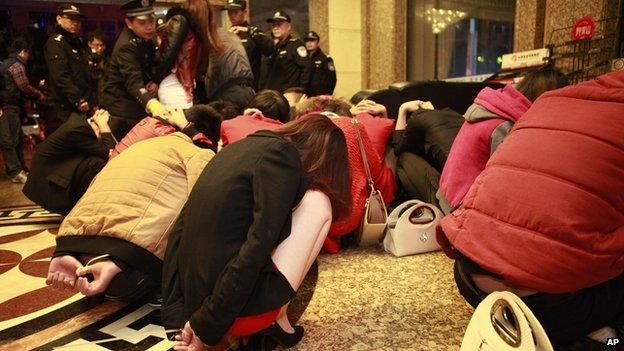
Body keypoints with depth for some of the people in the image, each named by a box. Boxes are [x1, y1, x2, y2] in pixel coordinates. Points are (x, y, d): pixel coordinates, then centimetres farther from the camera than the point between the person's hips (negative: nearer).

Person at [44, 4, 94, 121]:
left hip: (85, 106, 8)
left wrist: (92, 101, 18)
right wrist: (77, 100, -29)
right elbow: (61, 76, -21)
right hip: (68, 109, -8)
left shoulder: (78, 42, 18)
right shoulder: (55, 42, -8)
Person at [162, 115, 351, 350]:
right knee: (318, 204, 1)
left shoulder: (240, 147, 11)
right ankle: (276, 319, 6)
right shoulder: (283, 155, -10)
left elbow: (180, 229, 8)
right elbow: (257, 246, -20)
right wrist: (208, 326, -13)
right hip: (237, 308, -8)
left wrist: (174, 314, 6)